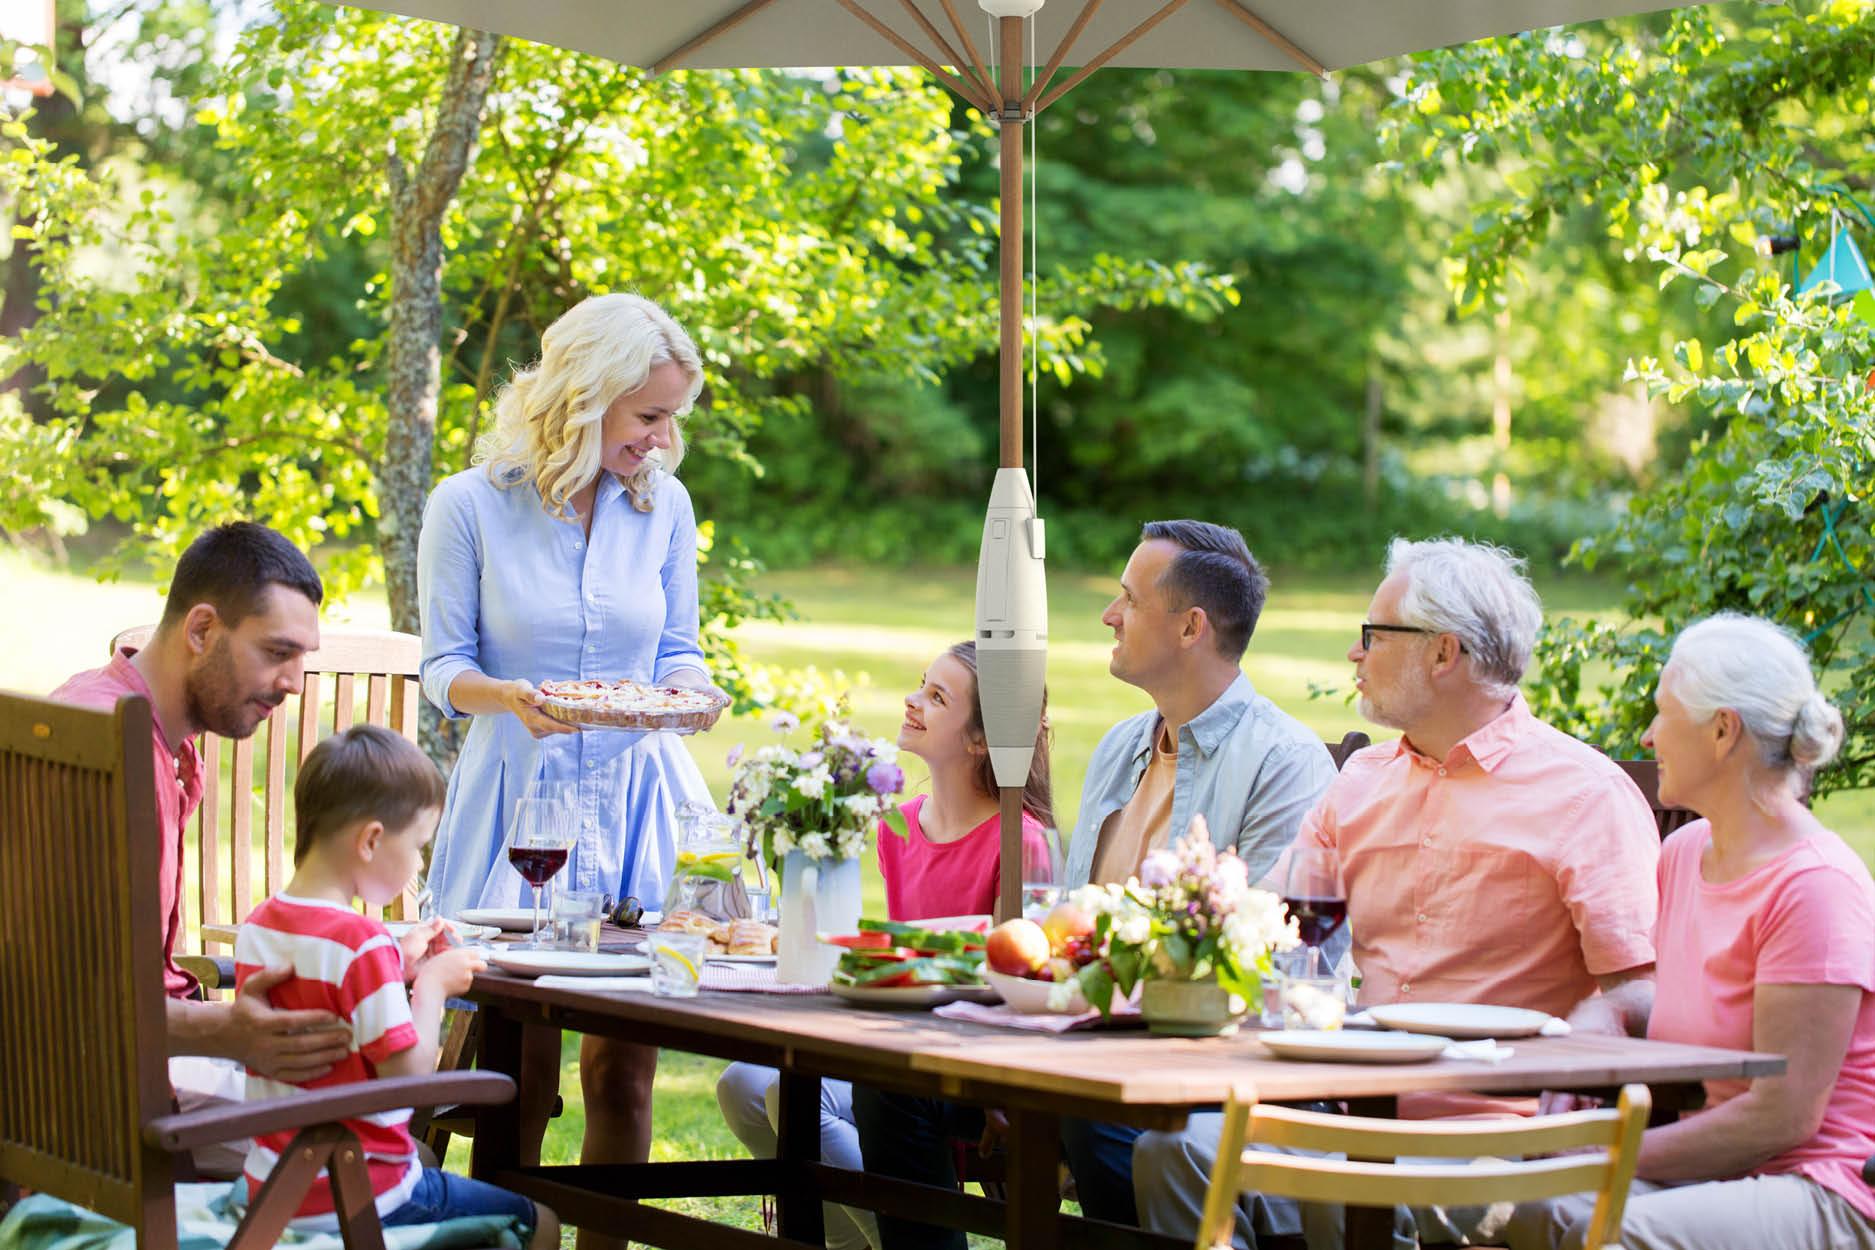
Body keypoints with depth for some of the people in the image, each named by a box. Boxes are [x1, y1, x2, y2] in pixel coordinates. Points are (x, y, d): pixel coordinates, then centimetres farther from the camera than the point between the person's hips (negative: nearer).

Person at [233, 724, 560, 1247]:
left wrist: (397, 964, 12)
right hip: (360, 1200, -9)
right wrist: (432, 984, -7)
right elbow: (410, 1074, -21)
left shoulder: (256, 928, 3)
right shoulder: (360, 941, -22)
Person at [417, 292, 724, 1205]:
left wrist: (685, 690, -11)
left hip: (635, 799, 3)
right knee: (519, 1076, -3)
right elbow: (443, 666, -1)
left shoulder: (665, 504, 5)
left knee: (625, 1072, 2)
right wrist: (506, 697, -22)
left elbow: (677, 651, 12)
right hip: (520, 794, -3)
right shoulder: (469, 505, -4)